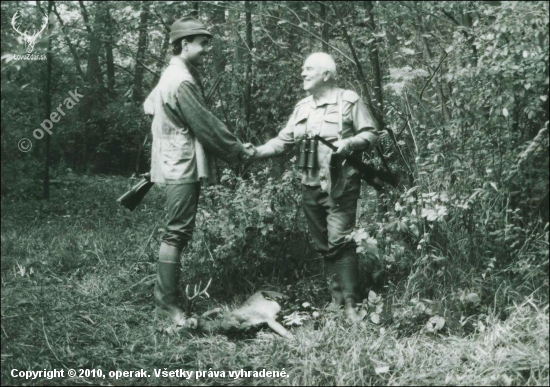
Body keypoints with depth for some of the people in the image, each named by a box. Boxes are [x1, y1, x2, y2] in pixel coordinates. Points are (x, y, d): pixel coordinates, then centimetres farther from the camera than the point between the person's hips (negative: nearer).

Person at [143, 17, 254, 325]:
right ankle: (168, 302, -4)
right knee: (178, 233, -9)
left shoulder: (177, 75, 16)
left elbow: (149, 106, 25)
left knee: (178, 233, 13)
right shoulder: (182, 81, -17)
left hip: (179, 164, 11)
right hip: (183, 166, -11)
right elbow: (205, 124, -18)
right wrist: (238, 150, -8)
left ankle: (166, 294, 19)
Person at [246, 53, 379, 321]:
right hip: (310, 187, 6)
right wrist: (257, 152, -4)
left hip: (340, 186, -6)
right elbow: (284, 141, 11)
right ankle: (337, 298, 21)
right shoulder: (302, 107, 15)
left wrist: (349, 143, -22)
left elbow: (371, 135, -4)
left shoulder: (349, 101, -2)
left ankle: (350, 304, -8)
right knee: (323, 245, 10)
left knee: (339, 242, -12)